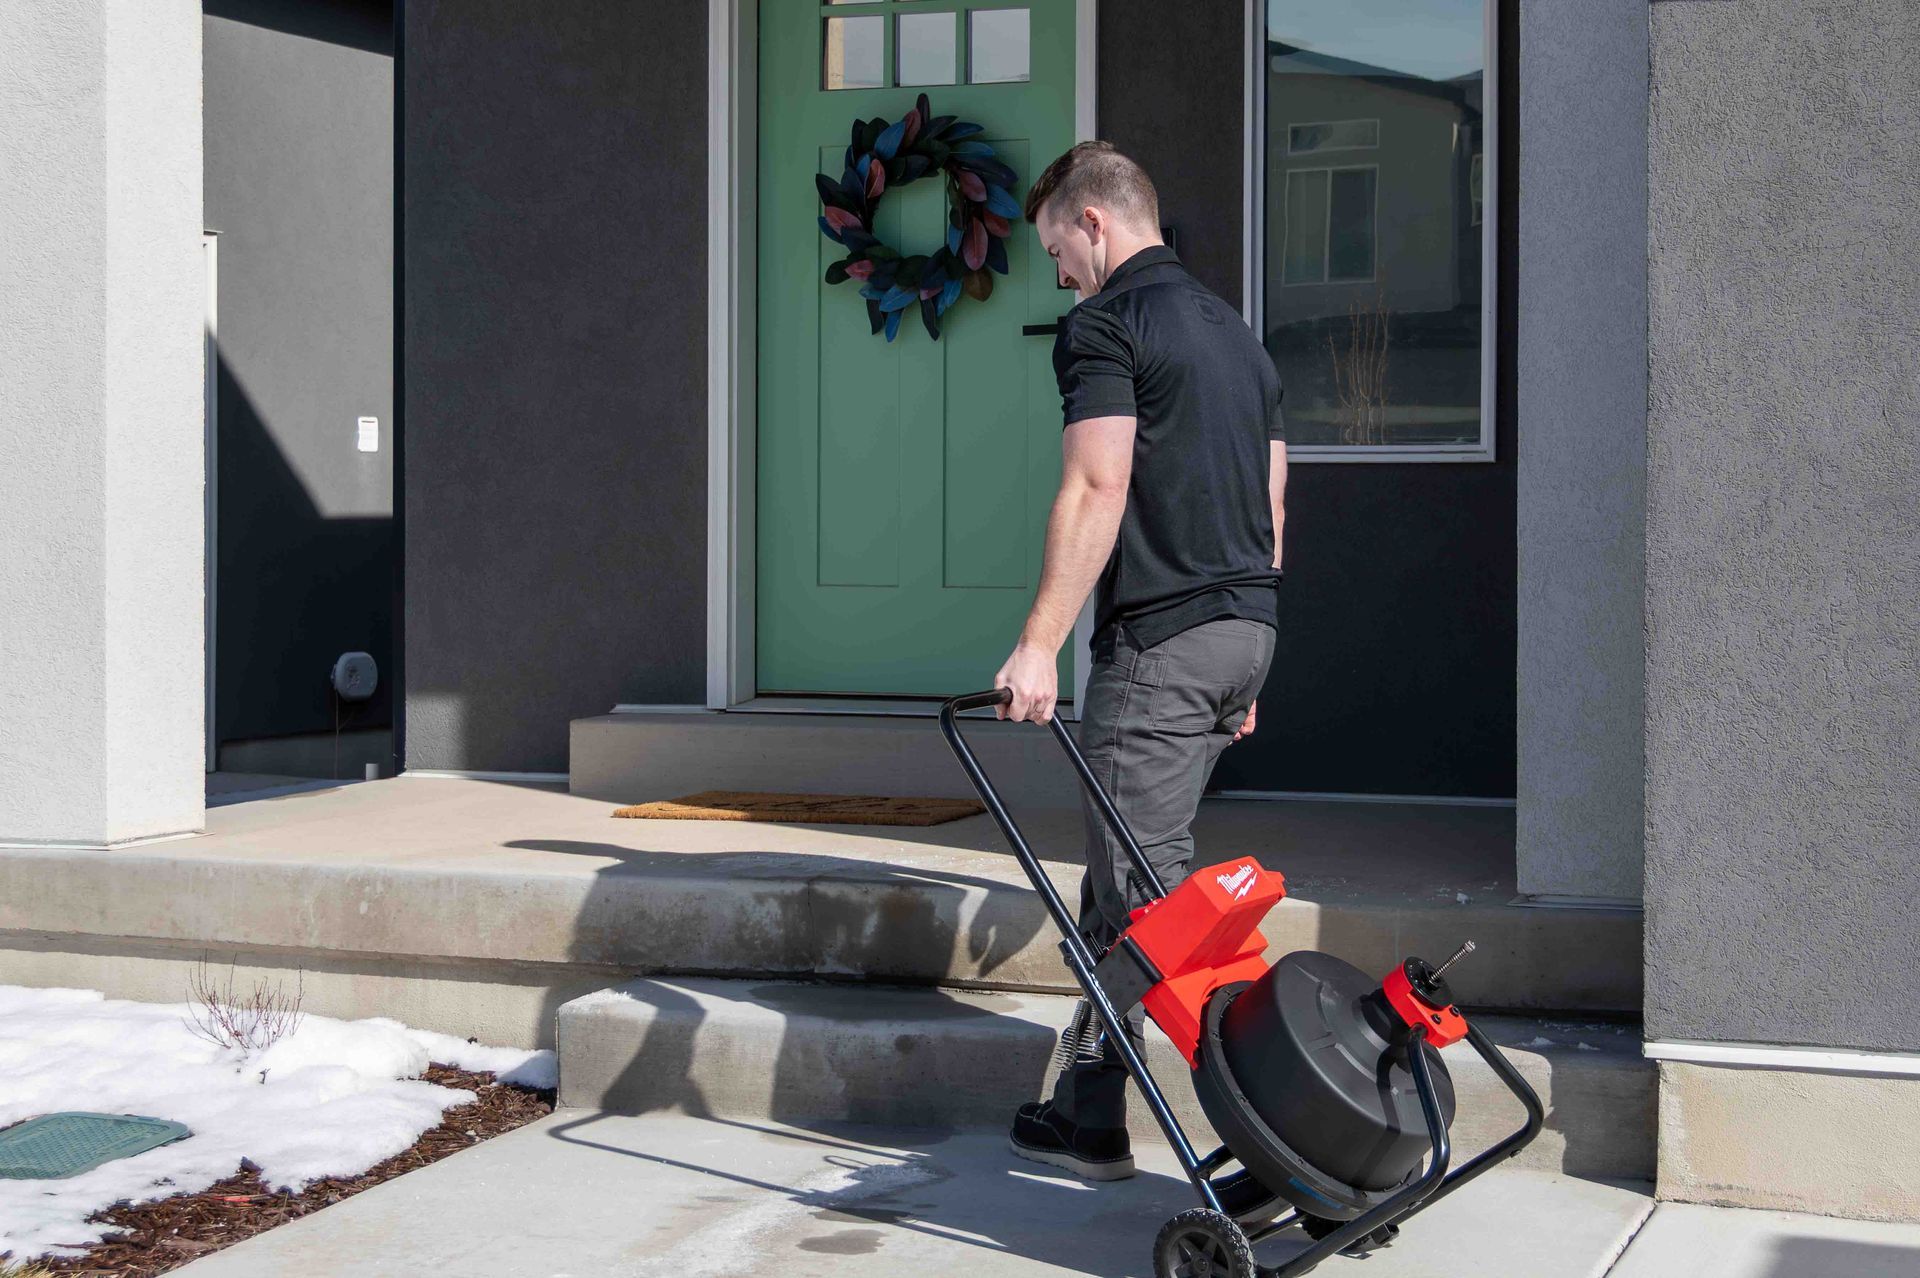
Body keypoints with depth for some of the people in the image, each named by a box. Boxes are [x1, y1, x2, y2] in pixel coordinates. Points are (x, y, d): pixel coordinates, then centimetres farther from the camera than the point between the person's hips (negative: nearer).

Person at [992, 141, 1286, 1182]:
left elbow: (1098, 489, -19)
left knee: (1139, 885, -4)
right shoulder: (1235, 332, 20)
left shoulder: (1104, 325, -8)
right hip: (1247, 626, 9)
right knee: (1140, 869, 15)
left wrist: (1039, 644, -18)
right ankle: (1088, 1095, 21)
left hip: (1160, 636, -9)